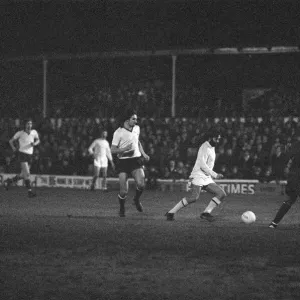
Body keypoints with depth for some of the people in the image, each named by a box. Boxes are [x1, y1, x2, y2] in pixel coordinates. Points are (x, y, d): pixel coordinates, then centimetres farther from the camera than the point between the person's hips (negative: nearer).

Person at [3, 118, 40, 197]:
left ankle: (9, 181, 32)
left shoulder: (34, 132, 2)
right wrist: (13, 148, -7)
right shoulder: (20, 133, -6)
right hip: (22, 154, -5)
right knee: (27, 173, -16)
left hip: (30, 155, 5)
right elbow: (11, 141, 8)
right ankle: (30, 191, -14)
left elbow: (38, 140, 19)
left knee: (23, 175, 11)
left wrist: (35, 143, -4)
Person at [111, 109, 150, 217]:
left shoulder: (136, 128, 9)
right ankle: (122, 208, 21)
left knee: (141, 184, -19)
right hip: (123, 162, -4)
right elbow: (113, 150, -9)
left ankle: (136, 200, 14)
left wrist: (143, 153, 20)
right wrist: (124, 149, -24)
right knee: (124, 191, -9)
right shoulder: (118, 132, -10)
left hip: (136, 160, 4)